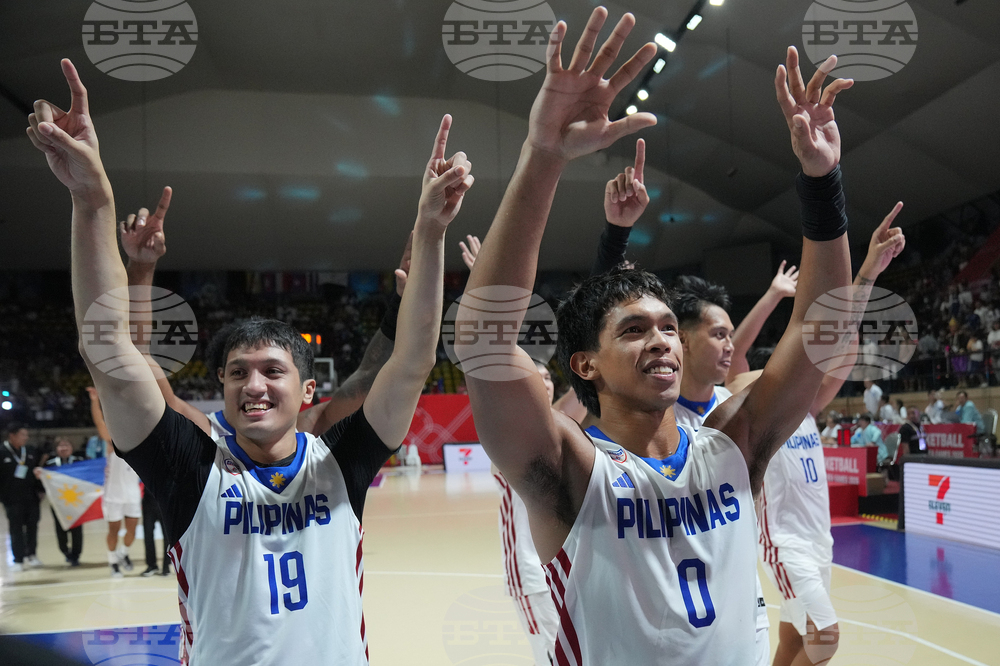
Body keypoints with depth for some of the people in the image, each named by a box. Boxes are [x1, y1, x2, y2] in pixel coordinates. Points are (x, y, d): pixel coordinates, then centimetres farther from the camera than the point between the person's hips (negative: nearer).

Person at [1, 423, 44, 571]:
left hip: (31, 497, 4)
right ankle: (18, 560, 8)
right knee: (16, 529, 1)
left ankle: (31, 554, 23)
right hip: (13, 500, -4)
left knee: (32, 526, 8)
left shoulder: (32, 451, 7)